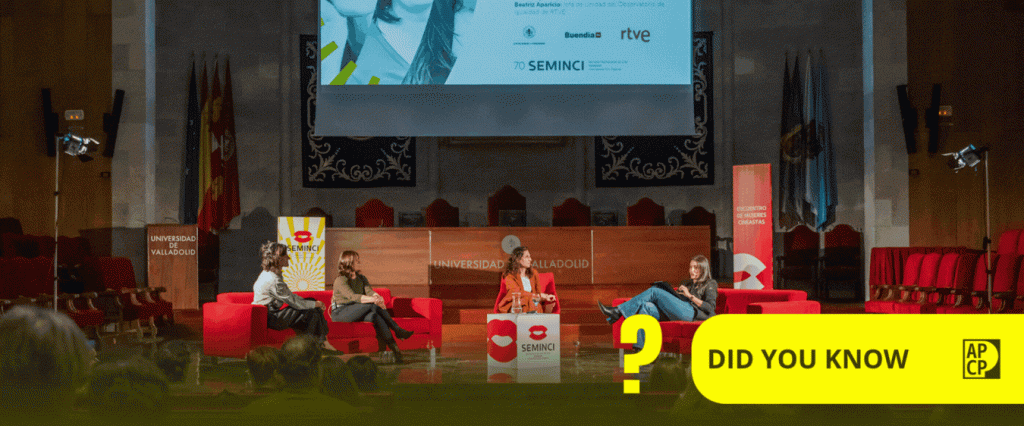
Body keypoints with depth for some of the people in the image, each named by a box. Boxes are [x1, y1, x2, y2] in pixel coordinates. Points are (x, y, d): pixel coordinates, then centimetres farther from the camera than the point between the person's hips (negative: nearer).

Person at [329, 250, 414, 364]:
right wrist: (373, 300, -40)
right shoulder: (340, 281, -10)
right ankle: (398, 331, -29)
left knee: (375, 316, -28)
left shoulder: (361, 278, 15)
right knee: (371, 305, -31)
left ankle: (395, 350, -40)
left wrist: (378, 297, -29)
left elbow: (369, 291, -4)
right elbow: (352, 296, -27)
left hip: (357, 313, 7)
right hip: (340, 313, -7)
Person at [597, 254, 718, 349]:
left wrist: (690, 296, -8)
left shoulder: (710, 284, 11)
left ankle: (618, 311, -20)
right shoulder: (687, 284, 33)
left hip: (693, 314, -7)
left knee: (654, 291, -18)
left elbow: (710, 308, -4)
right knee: (646, 307, -21)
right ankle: (641, 348, -33)